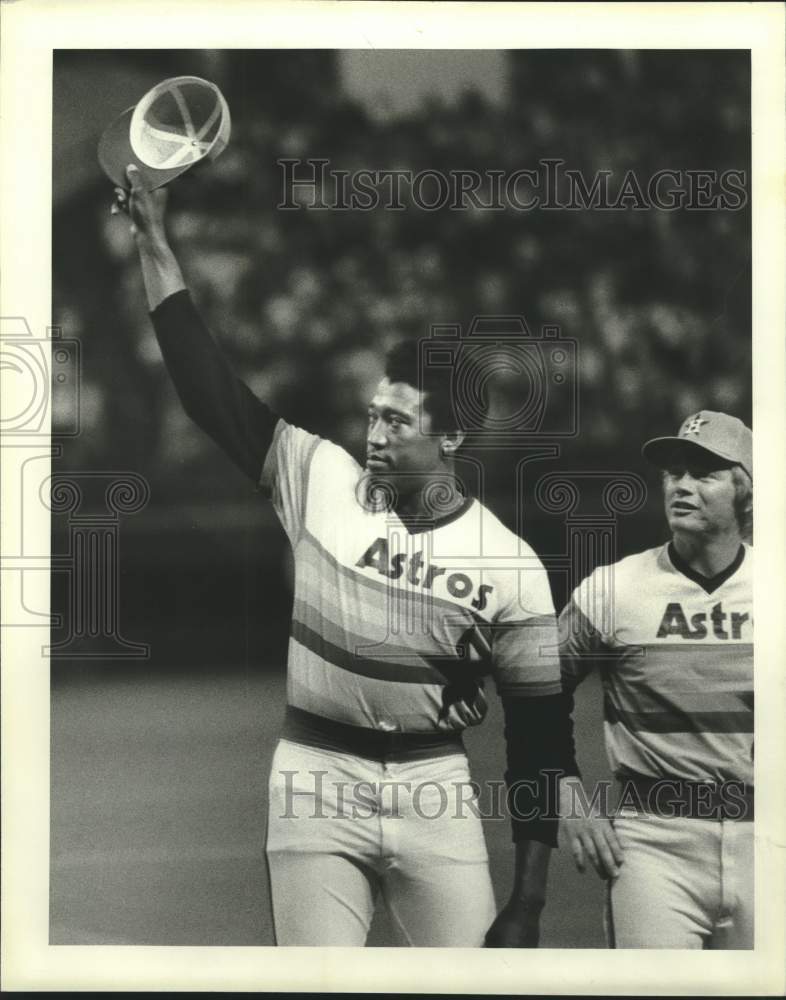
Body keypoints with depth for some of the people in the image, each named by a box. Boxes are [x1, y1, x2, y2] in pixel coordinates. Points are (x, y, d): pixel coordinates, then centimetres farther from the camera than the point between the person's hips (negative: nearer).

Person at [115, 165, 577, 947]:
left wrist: (528, 902, -5)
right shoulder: (321, 481, -2)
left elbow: (539, 730, -2)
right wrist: (153, 238, -12)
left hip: (435, 790, 0)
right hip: (315, 779, 1)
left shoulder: (509, 564, -5)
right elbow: (211, 386, -6)